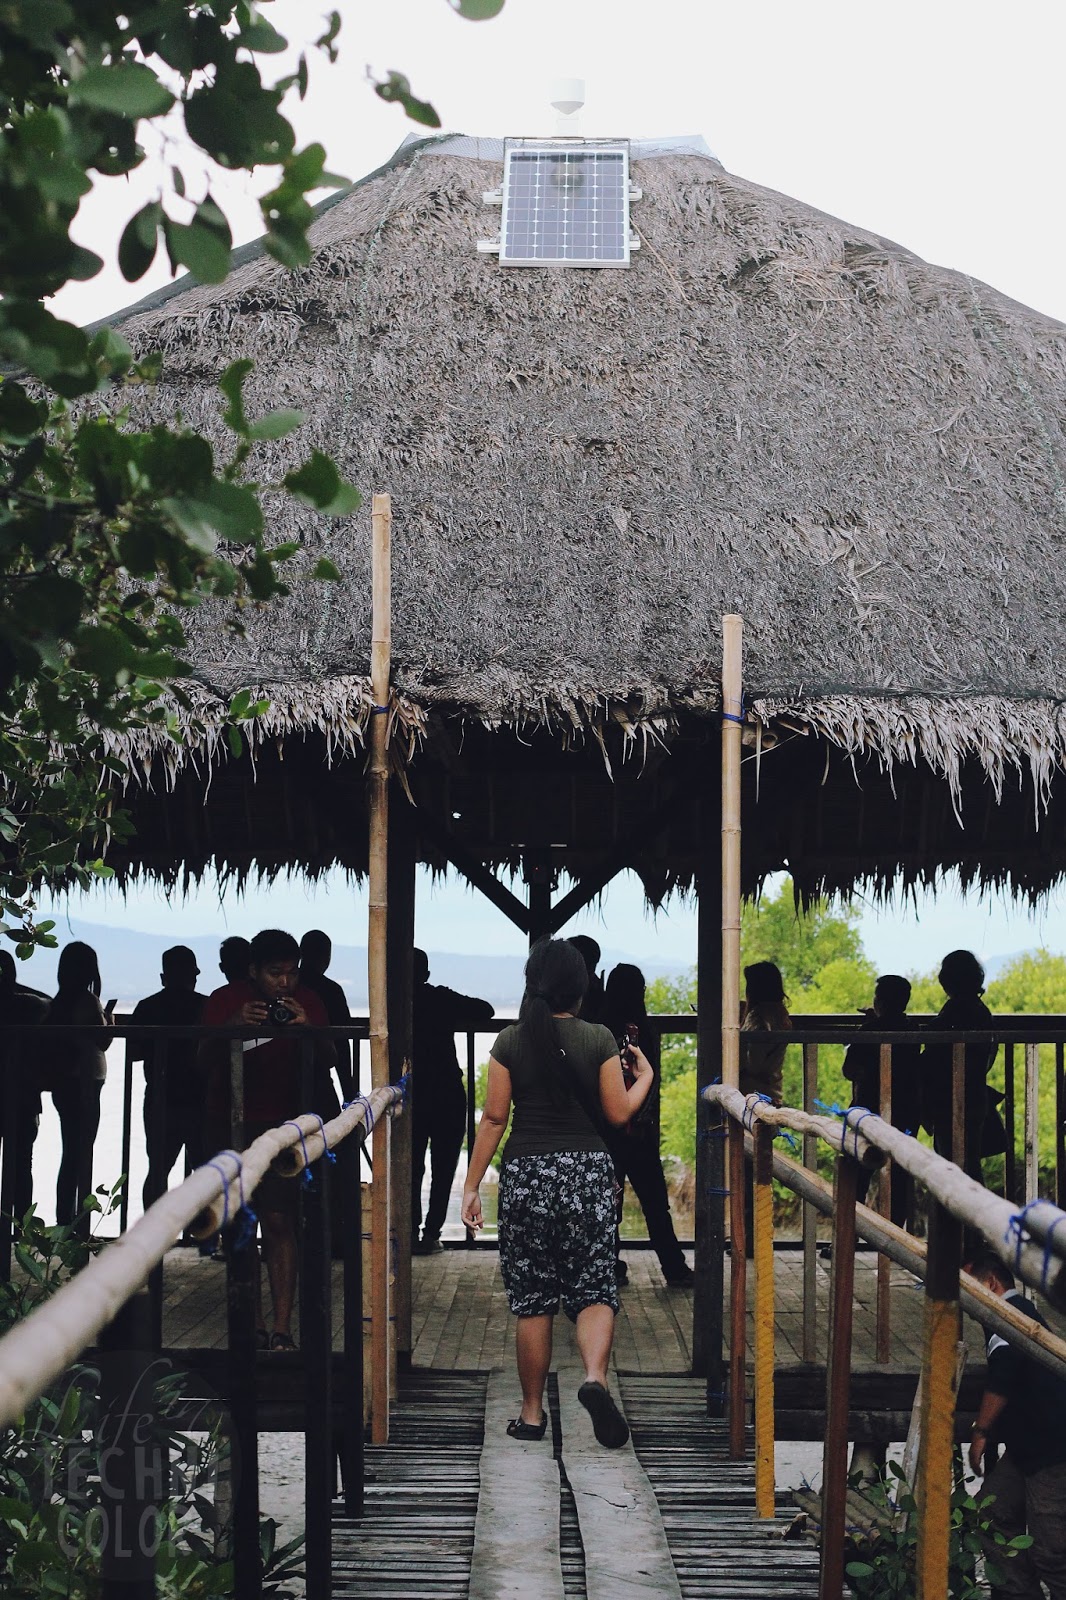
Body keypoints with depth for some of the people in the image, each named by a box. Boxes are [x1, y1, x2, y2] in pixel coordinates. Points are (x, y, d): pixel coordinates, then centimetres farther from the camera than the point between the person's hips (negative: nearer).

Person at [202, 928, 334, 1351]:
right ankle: (252, 1324, 10)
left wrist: (308, 1029, -24)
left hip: (283, 1122, 0)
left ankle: (282, 1328, -11)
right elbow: (204, 1061, -11)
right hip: (231, 1122, 0)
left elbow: (327, 1061, -5)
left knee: (278, 1221, -10)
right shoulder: (225, 1000, -3)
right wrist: (231, 1027, -29)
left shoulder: (307, 1003, 1)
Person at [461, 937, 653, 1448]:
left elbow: (493, 1118, -3)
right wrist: (644, 1078, 19)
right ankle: (595, 1377, -20)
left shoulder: (510, 1042, -2)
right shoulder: (598, 1040, -3)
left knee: (532, 1301, 9)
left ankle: (532, 1414, 13)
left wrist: (472, 1185, 2)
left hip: (526, 1175, 0)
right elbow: (618, 1113, 0)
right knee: (594, 1290, 6)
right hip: (588, 1173, 0)